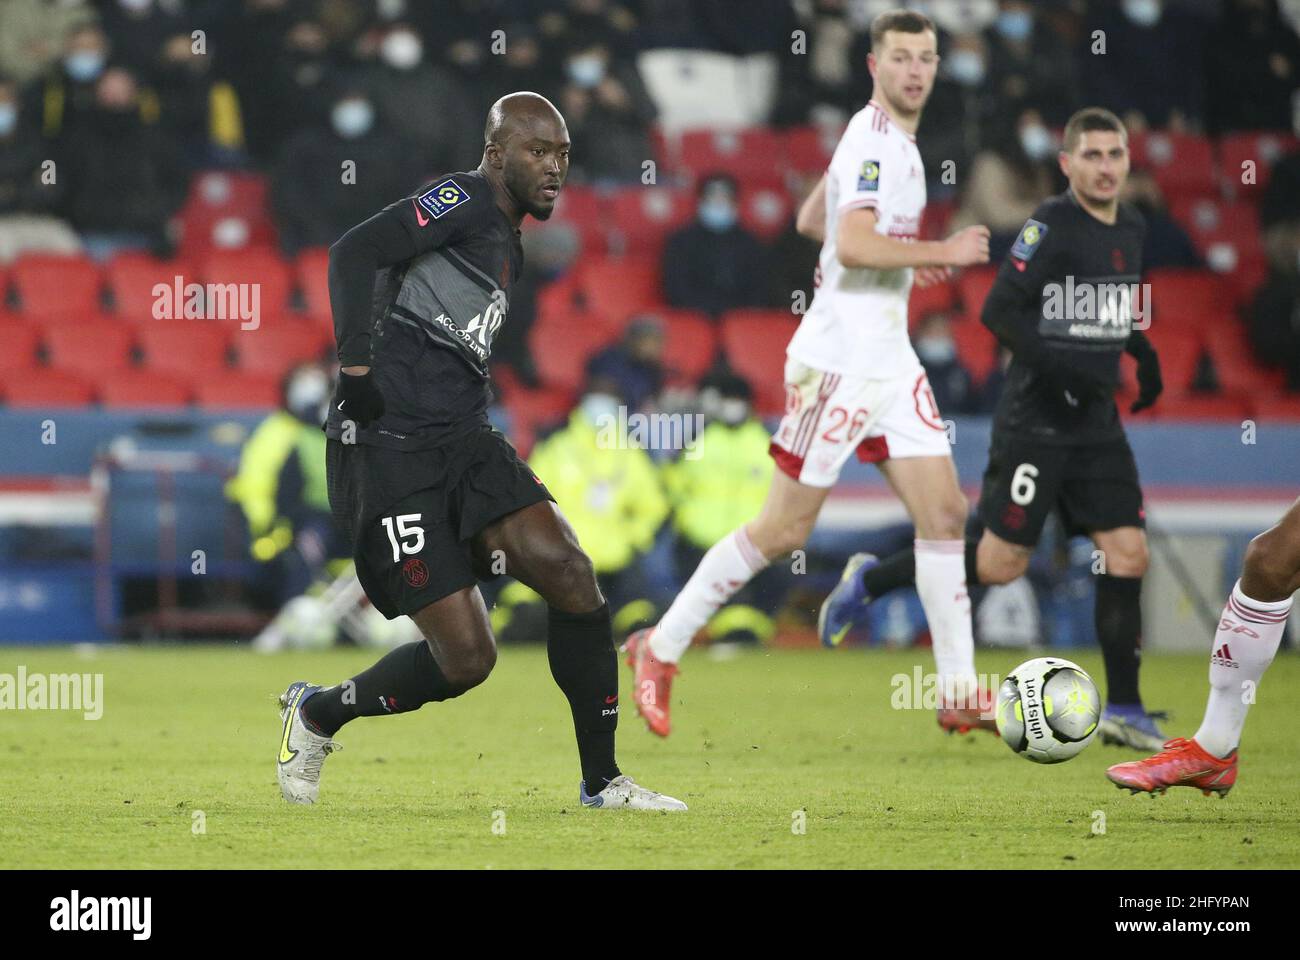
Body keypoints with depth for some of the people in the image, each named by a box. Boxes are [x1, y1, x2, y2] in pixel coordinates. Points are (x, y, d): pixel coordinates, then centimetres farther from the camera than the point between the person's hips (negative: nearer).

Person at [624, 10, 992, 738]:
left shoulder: (895, 141, 16)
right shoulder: (875, 142, -14)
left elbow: (812, 218, 28)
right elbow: (852, 245, -28)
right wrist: (940, 253, -20)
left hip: (889, 359, 9)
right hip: (840, 358, -9)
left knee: (945, 513, 1)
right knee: (784, 529, -4)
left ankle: (961, 694, 3)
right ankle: (661, 649, 8)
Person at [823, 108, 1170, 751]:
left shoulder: (1131, 230, 11)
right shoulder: (1050, 225, -13)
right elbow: (998, 310, -18)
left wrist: (1142, 351, 15)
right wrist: (1055, 365, -28)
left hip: (1097, 424, 7)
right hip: (1034, 422, -7)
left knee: (1127, 553, -2)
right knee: (999, 565, -5)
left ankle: (1122, 709, 5)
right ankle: (869, 581, 17)